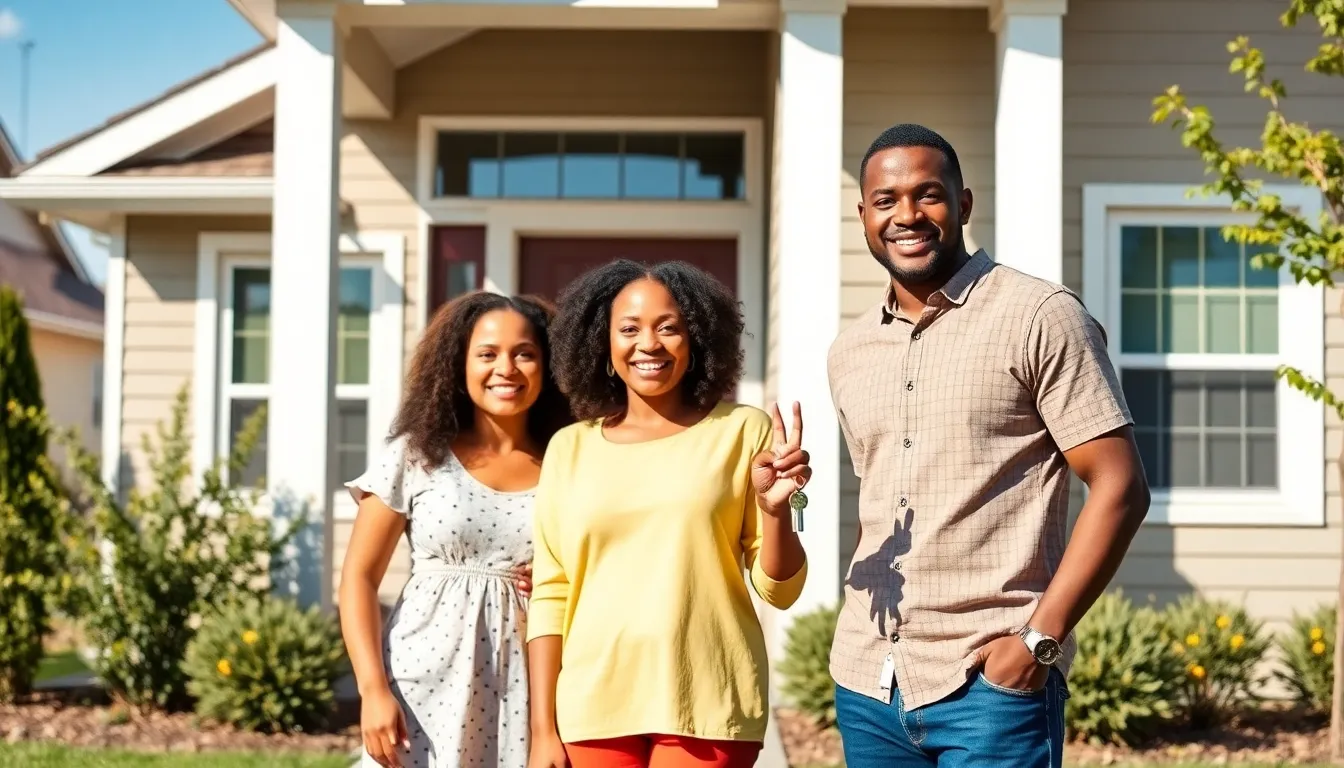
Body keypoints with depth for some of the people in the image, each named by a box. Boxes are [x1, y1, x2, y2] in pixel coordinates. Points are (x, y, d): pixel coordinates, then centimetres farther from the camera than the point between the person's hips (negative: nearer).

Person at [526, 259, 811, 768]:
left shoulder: (743, 431, 2)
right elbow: (550, 597, 8)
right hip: (594, 708, 2)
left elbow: (779, 591, 4)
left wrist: (775, 508, -14)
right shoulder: (570, 448, 7)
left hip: (707, 705, -1)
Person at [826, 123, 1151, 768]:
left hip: (991, 683, -5)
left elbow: (1120, 488, -9)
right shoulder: (848, 352, 11)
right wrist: (864, 633, 10)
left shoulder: (1039, 317, -6)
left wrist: (1040, 640, -14)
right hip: (865, 683, 5)